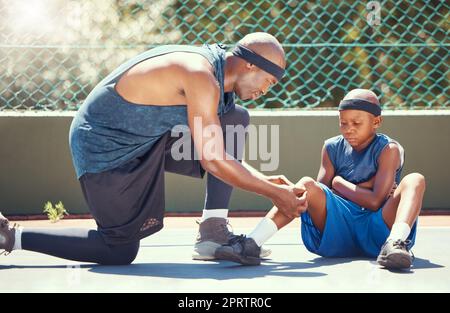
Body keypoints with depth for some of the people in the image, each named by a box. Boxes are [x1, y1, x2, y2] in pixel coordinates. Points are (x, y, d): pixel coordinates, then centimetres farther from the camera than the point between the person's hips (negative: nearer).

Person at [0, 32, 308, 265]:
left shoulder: (212, 65, 5)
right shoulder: (202, 77, -25)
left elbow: (224, 152, 14)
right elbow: (213, 161, -24)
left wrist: (263, 179, 6)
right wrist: (274, 193, -17)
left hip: (146, 137, 10)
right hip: (106, 147, -10)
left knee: (236, 120, 2)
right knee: (120, 250, -4)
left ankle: (214, 232, -1)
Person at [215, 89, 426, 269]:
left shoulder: (388, 149, -1)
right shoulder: (332, 148, 12)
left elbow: (375, 202, -11)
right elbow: (321, 196, 3)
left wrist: (339, 183, -1)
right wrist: (362, 188, -4)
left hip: (378, 232, -3)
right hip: (339, 232, 3)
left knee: (414, 180, -24)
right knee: (307, 185, -20)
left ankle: (395, 243, -52)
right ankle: (251, 244, -37)